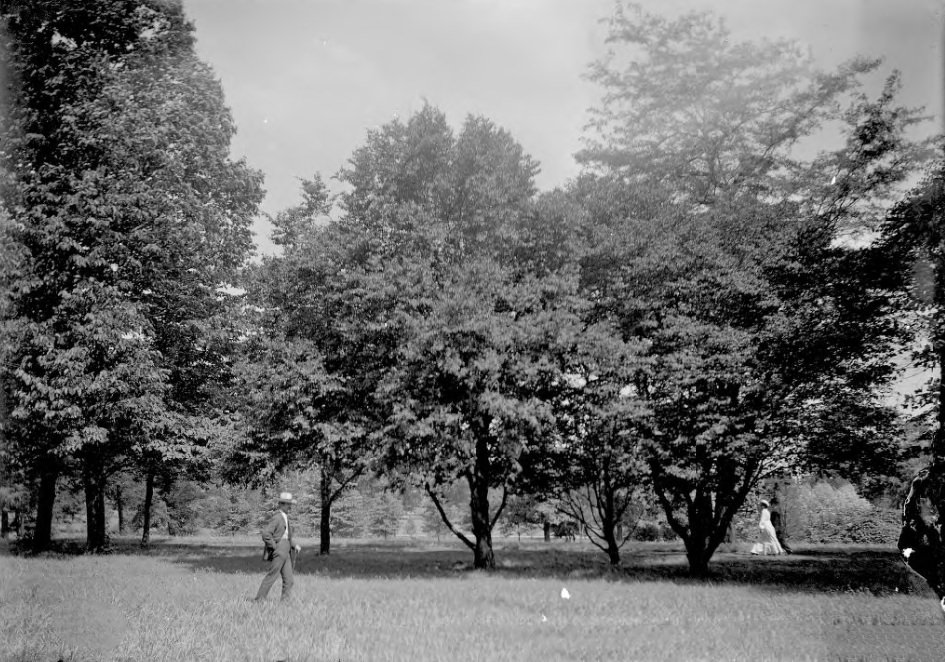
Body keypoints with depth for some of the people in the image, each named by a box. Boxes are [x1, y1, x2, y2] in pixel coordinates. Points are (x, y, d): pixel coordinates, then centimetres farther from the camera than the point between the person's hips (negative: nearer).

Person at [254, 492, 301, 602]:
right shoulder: (276, 518, -14)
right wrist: (274, 547, -17)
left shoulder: (285, 518, 16)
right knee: (271, 576, -4)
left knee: (289, 580, 6)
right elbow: (266, 533, -23)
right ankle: (259, 600, 5)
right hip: (278, 551, -9)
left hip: (285, 553, 9)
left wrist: (295, 545, 14)